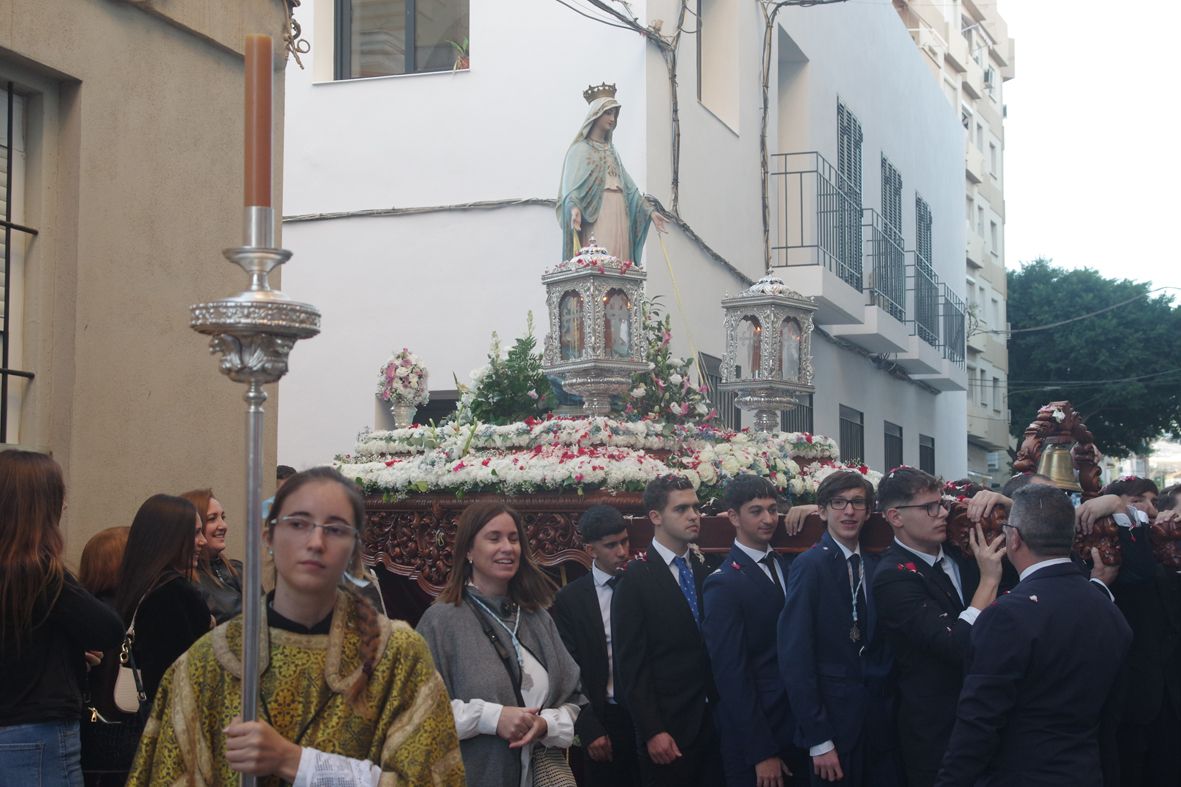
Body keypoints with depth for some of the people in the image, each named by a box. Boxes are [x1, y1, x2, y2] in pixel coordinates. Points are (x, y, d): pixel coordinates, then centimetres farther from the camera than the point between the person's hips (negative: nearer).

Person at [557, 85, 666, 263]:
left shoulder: (611, 151, 24)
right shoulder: (580, 150, 4)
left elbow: (628, 186, 22)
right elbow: (572, 186, -10)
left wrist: (649, 211, 13)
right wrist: (574, 208, -30)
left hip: (619, 218, 6)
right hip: (596, 217, -6)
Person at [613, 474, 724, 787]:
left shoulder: (705, 570, 9)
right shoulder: (636, 578, -7)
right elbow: (631, 663, -9)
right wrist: (652, 731, -13)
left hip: (714, 719, 5)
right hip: (668, 725, -4)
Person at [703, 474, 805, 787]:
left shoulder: (785, 568, 9)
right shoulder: (724, 584, -13)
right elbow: (731, 674, -15)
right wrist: (761, 753, -16)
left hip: (799, 726, 6)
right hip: (754, 732, -6)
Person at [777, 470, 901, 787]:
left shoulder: (875, 567, 8)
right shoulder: (810, 565, -11)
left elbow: (880, 647, 9)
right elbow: (795, 656, -14)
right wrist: (818, 740, -15)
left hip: (879, 721, 5)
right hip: (833, 721, -5)